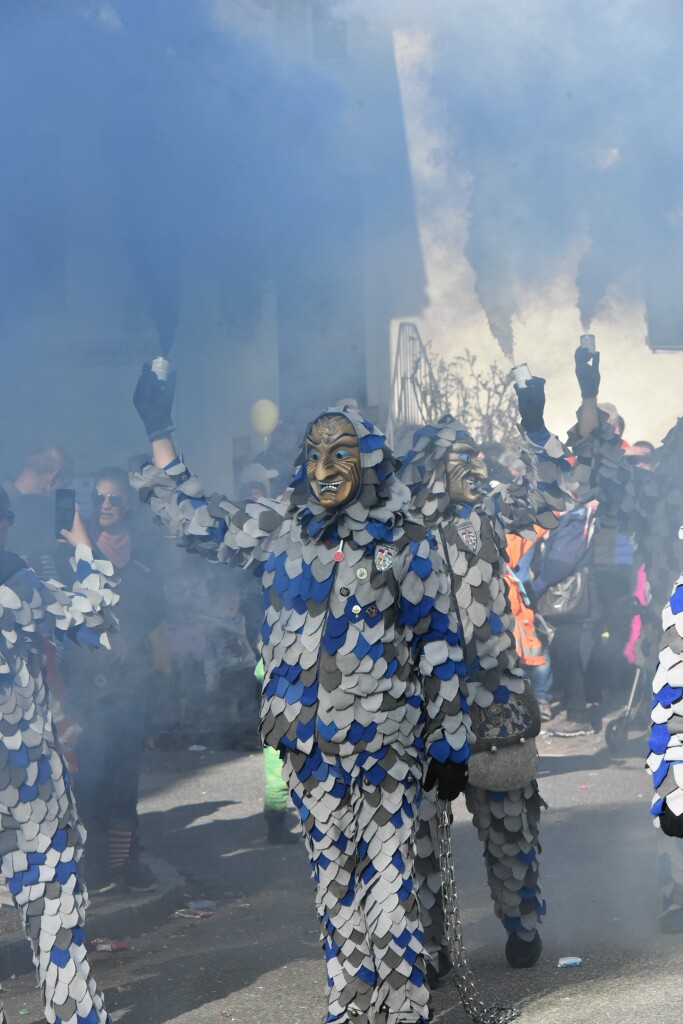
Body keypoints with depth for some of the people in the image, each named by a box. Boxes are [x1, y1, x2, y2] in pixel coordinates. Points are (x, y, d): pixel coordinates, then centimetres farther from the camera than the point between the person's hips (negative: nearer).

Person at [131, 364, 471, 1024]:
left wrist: (450, 744, 3)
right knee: (333, 878, 10)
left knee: (387, 881, -9)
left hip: (386, 744, -3)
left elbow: (439, 643, 4)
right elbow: (195, 520, 14)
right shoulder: (278, 529, 8)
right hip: (309, 746, 3)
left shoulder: (406, 540, 1)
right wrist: (159, 434, 9)